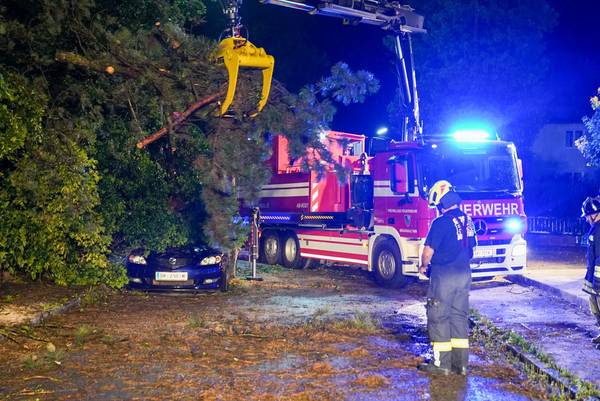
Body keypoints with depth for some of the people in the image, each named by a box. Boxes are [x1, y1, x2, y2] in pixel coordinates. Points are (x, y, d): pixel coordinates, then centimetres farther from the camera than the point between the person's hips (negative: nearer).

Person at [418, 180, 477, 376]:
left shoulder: (441, 223, -17)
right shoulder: (468, 220, 7)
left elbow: (429, 250, -16)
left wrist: (424, 266, 3)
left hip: (444, 275, -7)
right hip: (464, 273, 7)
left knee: (439, 317, 3)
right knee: (460, 316, 13)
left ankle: (441, 363, 7)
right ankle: (461, 363, 16)